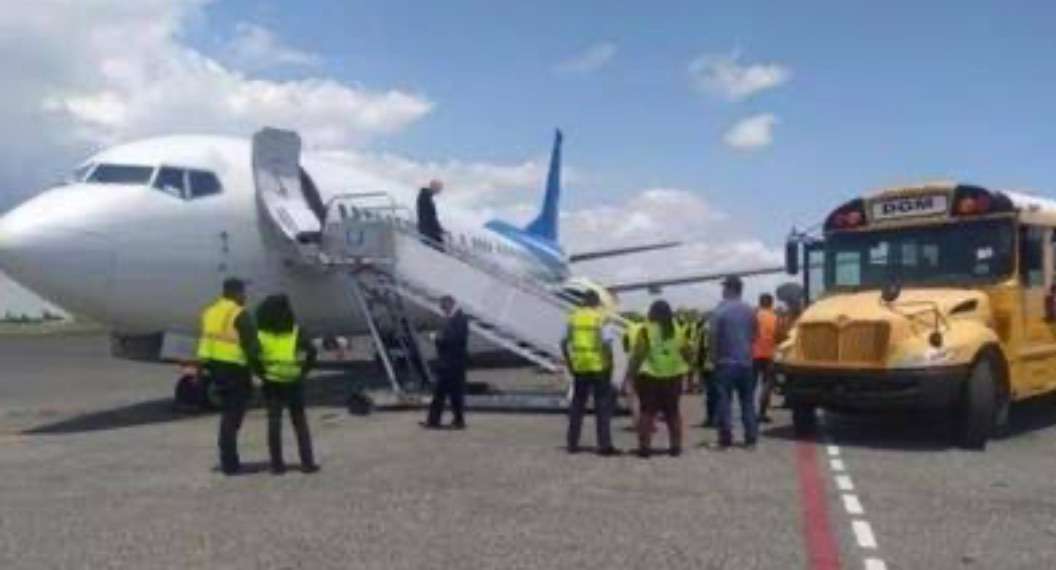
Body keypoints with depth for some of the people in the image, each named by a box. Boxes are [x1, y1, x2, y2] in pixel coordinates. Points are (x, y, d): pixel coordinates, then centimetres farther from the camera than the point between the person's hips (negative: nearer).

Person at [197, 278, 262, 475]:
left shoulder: (210, 312, 13)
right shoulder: (240, 315, -12)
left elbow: (205, 341, 16)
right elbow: (251, 346, -16)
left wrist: (203, 367, 20)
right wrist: (259, 370, -9)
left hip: (215, 367, 8)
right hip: (234, 368, -8)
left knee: (228, 412, 19)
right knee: (232, 416, 0)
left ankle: (229, 459, 23)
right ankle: (229, 463, 3)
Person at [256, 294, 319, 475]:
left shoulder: (260, 334, -1)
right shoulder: (296, 332, -2)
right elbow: (311, 352, -11)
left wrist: (261, 373, 0)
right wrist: (303, 371, -2)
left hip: (271, 383, 0)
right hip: (294, 383, 0)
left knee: (274, 422, 7)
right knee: (300, 422, 9)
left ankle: (277, 464, 7)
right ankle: (307, 462, 7)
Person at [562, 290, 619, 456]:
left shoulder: (573, 317, 5)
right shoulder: (601, 317, -7)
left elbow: (564, 343, 5)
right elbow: (606, 344, -15)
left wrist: (570, 363, 12)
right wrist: (610, 365, -5)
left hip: (579, 367, 4)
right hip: (598, 367, -4)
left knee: (577, 405, 14)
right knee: (603, 406, 5)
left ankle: (572, 443, 17)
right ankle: (604, 445, 4)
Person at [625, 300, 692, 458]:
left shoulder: (646, 330, -9)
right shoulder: (677, 330, 4)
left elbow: (638, 354, -11)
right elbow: (686, 353, 7)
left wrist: (630, 374, -5)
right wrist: (684, 369, 22)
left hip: (650, 376, -4)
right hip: (673, 376, 4)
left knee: (647, 412, 3)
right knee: (673, 412, 14)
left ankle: (645, 446, -1)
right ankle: (676, 446, 15)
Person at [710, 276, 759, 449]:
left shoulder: (720, 310, -9)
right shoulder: (750, 310, 6)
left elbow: (714, 337, -11)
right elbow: (754, 335, 11)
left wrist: (714, 357, -1)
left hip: (726, 362, -4)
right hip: (746, 361, 4)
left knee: (725, 401, 0)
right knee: (747, 401, 9)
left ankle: (725, 439, 0)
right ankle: (751, 438, 10)